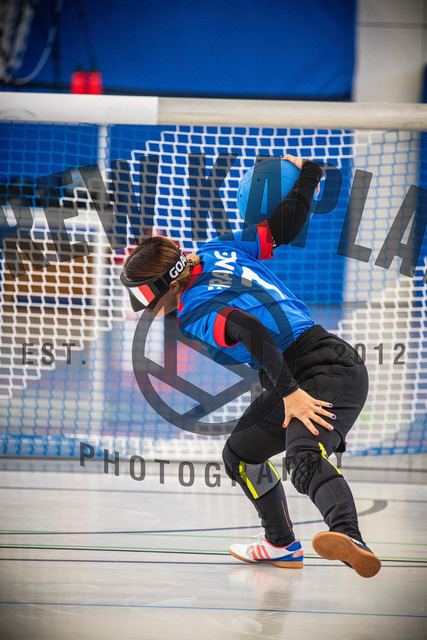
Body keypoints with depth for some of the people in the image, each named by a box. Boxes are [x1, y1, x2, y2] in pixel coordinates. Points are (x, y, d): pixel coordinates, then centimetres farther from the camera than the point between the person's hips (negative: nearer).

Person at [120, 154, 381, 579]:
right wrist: (308, 173, 27)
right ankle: (282, 546, 36)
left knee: (305, 460, -36)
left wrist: (289, 393, -31)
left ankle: (349, 538, -62)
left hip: (328, 372, -10)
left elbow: (250, 331, -29)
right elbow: (285, 226, 13)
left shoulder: (195, 315, -13)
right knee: (240, 453, 24)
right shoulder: (216, 250, 12)